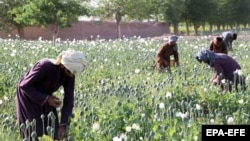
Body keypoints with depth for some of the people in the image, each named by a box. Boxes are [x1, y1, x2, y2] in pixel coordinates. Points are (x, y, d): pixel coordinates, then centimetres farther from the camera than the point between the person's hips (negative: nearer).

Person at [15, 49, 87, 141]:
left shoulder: (69, 75, -19)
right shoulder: (45, 66, -36)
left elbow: (68, 100, -16)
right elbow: (24, 85, -27)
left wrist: (63, 125, -23)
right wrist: (46, 99, -29)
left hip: (44, 96, 5)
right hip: (28, 95, -5)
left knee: (54, 132, -1)